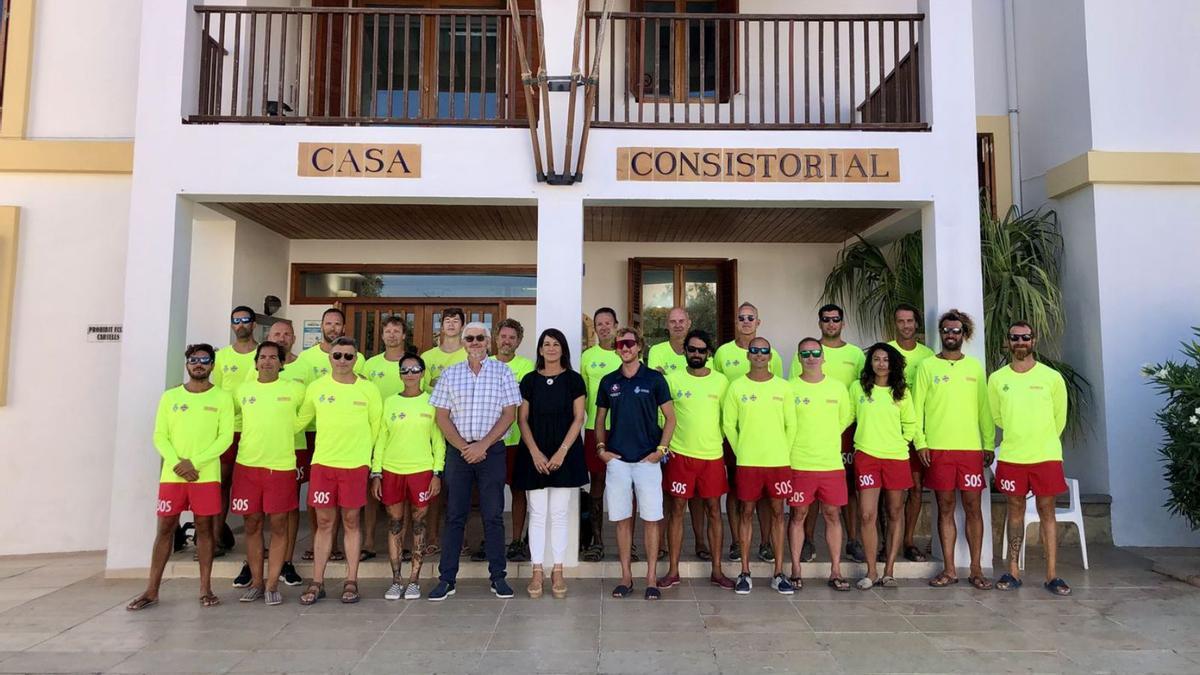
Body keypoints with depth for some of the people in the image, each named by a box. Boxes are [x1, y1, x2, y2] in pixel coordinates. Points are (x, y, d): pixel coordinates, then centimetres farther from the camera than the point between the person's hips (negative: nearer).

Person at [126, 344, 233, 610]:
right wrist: (177, 463, -11)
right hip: (172, 475, 2)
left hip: (206, 475, -2)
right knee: (165, 528, 6)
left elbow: (225, 436, -5)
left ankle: (205, 589, 11)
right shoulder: (170, 396, 8)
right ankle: (151, 590, 15)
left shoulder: (222, 397, 1)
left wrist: (194, 463, -13)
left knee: (204, 527, 4)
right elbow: (159, 436, 4)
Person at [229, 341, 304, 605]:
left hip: (282, 466, -2)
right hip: (247, 465, 2)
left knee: (278, 526, 1)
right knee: (252, 524, 9)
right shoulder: (243, 390, 8)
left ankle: (272, 585, 11)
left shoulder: (294, 389, 0)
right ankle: (256, 583, 21)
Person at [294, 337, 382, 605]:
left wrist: (360, 449, 9)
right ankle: (317, 583, 16)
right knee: (324, 522, 7)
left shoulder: (368, 389, -1)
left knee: (351, 522, 6)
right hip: (322, 463, 1)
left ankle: (351, 581, 15)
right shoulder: (316, 387, 3)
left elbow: (376, 426, 7)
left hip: (355, 465, -1)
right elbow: (300, 421, 13)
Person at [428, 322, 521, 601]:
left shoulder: (502, 372, 2)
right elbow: (442, 416, 4)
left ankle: (498, 577, 13)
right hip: (458, 451, 1)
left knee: (493, 515, 4)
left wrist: (483, 445, -11)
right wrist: (463, 446, -8)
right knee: (454, 515, 5)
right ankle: (447, 579, 13)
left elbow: (509, 414, -2)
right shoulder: (450, 374, 7)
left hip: (492, 451, -1)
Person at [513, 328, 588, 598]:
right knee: (537, 514, 4)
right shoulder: (529, 380, 6)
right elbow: (522, 419, 3)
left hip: (565, 453, -1)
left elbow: (579, 418, -2)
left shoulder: (573, 379, 3)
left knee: (558, 514, 4)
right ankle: (537, 571, 12)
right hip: (535, 454, 1)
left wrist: (562, 452, -11)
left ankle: (558, 571, 14)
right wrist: (535, 453, -8)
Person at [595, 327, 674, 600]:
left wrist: (661, 449, -6)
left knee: (651, 519, 1)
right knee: (622, 519, 7)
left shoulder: (654, 378, 0)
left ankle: (651, 578, 11)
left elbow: (670, 417, 2)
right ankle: (626, 576, 18)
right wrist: (600, 448, 3)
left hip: (648, 459, -2)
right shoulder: (608, 381, 8)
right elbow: (600, 418, 15)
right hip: (616, 460, 3)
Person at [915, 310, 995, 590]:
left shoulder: (975, 366, 10)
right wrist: (920, 443, -6)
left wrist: (989, 444, 4)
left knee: (973, 508, 3)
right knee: (945, 508, 5)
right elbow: (917, 407, 1)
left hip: (971, 448, 1)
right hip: (938, 449, -1)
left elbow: (984, 408, 9)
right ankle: (949, 570, 14)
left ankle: (976, 569, 14)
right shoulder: (927, 366, 4)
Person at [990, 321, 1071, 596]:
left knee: (1047, 511, 4)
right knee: (1015, 510, 9)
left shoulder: (1052, 377, -3)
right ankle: (1013, 571, 15)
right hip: (1011, 457, 1)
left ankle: (1052, 574, 11)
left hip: (1046, 456, -1)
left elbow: (1060, 418, 9)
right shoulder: (997, 379, 1)